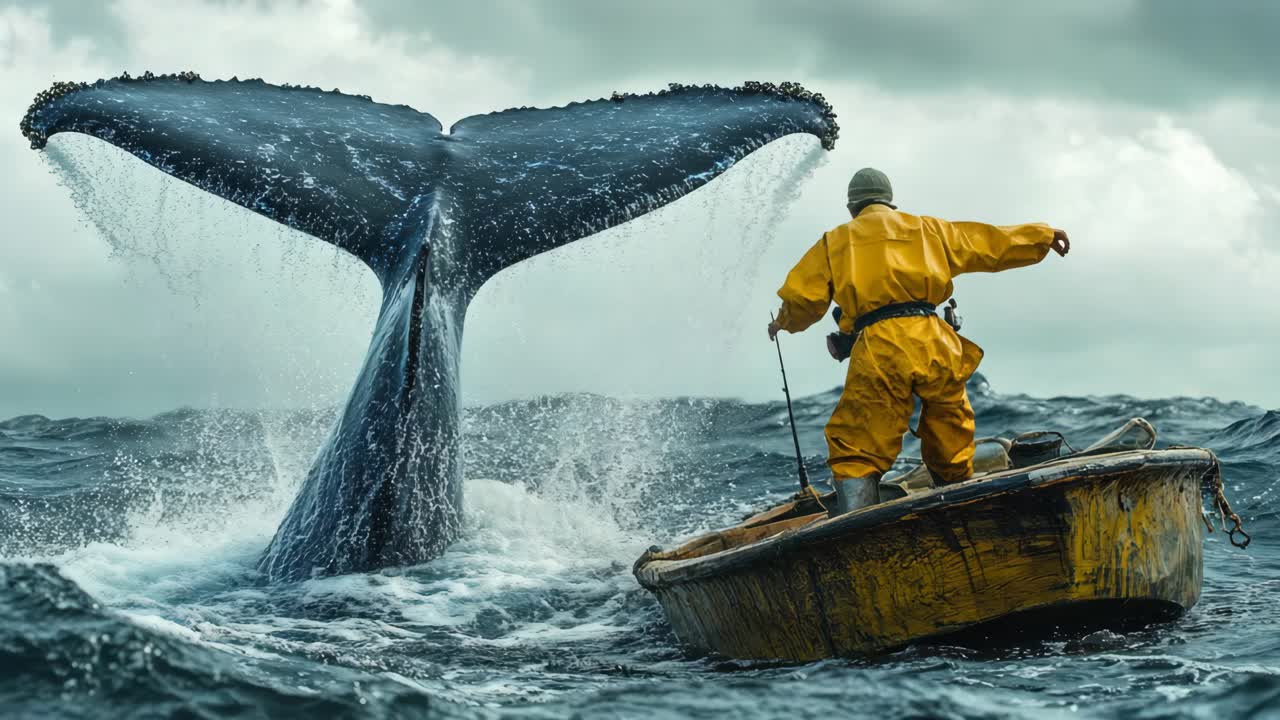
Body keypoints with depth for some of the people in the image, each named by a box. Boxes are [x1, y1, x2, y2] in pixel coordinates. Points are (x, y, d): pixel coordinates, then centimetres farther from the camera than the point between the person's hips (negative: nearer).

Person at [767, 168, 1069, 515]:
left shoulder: (834, 242, 19)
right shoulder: (926, 229, 23)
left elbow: (802, 299, 14)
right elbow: (990, 243, 27)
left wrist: (784, 323, 36)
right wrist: (1043, 235, 40)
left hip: (877, 349, -2)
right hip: (934, 342, 2)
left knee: (855, 452, -4)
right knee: (951, 452, 18)